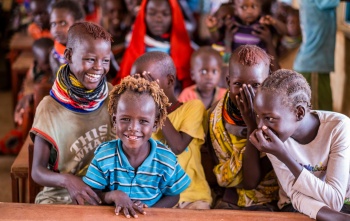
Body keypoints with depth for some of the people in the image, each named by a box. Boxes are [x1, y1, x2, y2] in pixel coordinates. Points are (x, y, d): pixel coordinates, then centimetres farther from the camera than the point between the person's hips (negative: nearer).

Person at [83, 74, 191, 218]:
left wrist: (149, 210, -14)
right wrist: (112, 195, -21)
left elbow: (173, 196, 2)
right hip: (113, 217, -1)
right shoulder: (104, 155, -8)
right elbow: (92, 195, -2)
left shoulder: (166, 159, -8)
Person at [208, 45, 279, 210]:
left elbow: (251, 181, -14)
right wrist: (251, 126, -17)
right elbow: (223, 178, -9)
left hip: (272, 202, -2)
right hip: (232, 200, 2)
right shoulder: (216, 116, -3)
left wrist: (252, 124, -21)